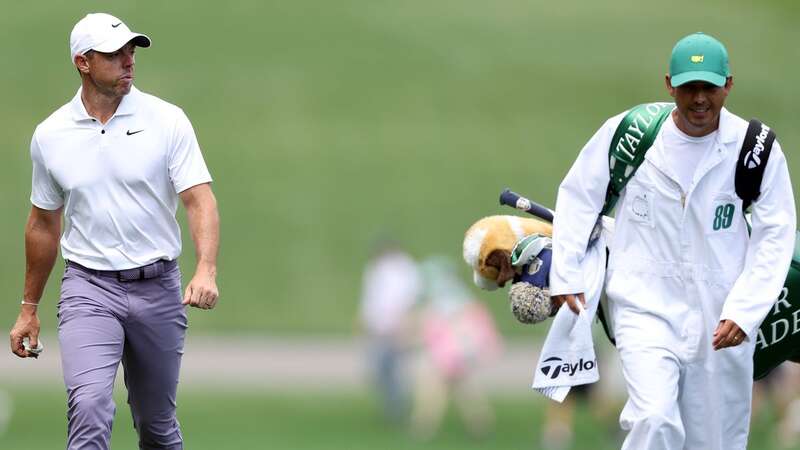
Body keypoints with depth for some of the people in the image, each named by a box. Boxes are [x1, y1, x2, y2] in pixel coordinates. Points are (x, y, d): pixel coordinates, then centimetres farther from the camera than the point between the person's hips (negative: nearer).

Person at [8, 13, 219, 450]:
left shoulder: (168, 121, -2)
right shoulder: (50, 135, 4)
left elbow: (199, 200, -10)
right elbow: (43, 224, 15)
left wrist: (206, 270, -27)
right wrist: (29, 307, 18)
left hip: (158, 288, 0)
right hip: (89, 287, 0)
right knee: (89, 407, -22)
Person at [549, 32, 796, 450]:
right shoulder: (628, 132, -5)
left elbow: (775, 235, -2)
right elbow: (577, 195, 8)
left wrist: (744, 312, -12)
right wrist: (566, 275, 4)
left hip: (721, 316, 1)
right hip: (646, 305, -1)